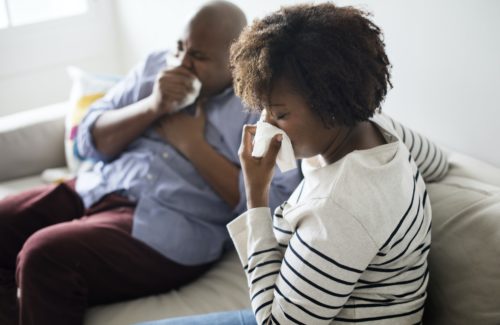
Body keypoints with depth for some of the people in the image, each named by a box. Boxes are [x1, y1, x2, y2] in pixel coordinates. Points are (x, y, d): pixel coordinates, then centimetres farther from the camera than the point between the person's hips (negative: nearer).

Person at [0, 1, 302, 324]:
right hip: (97, 189, 7)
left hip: (168, 227, -6)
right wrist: (151, 107, -9)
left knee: (43, 255, -24)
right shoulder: (156, 64, 11)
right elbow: (91, 141, 10)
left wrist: (191, 143, -12)